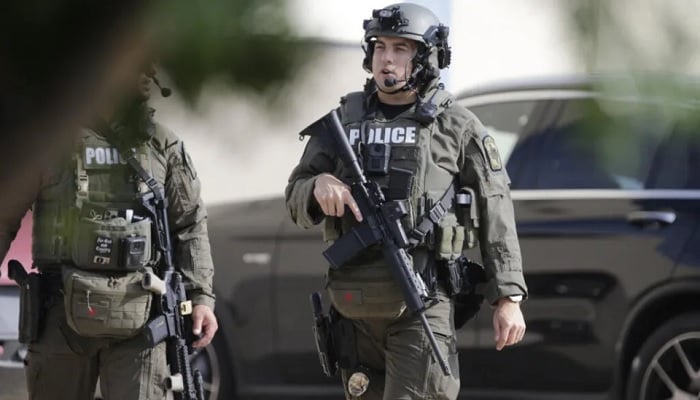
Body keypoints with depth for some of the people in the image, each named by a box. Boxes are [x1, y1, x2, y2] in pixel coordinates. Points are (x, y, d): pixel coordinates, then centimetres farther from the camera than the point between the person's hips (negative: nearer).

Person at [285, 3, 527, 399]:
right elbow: (297, 201, 10)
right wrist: (319, 185, -14)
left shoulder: (457, 127, 0)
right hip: (357, 307, 5)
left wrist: (509, 297, -6)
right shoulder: (344, 121, 10)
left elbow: (496, 216, 0)